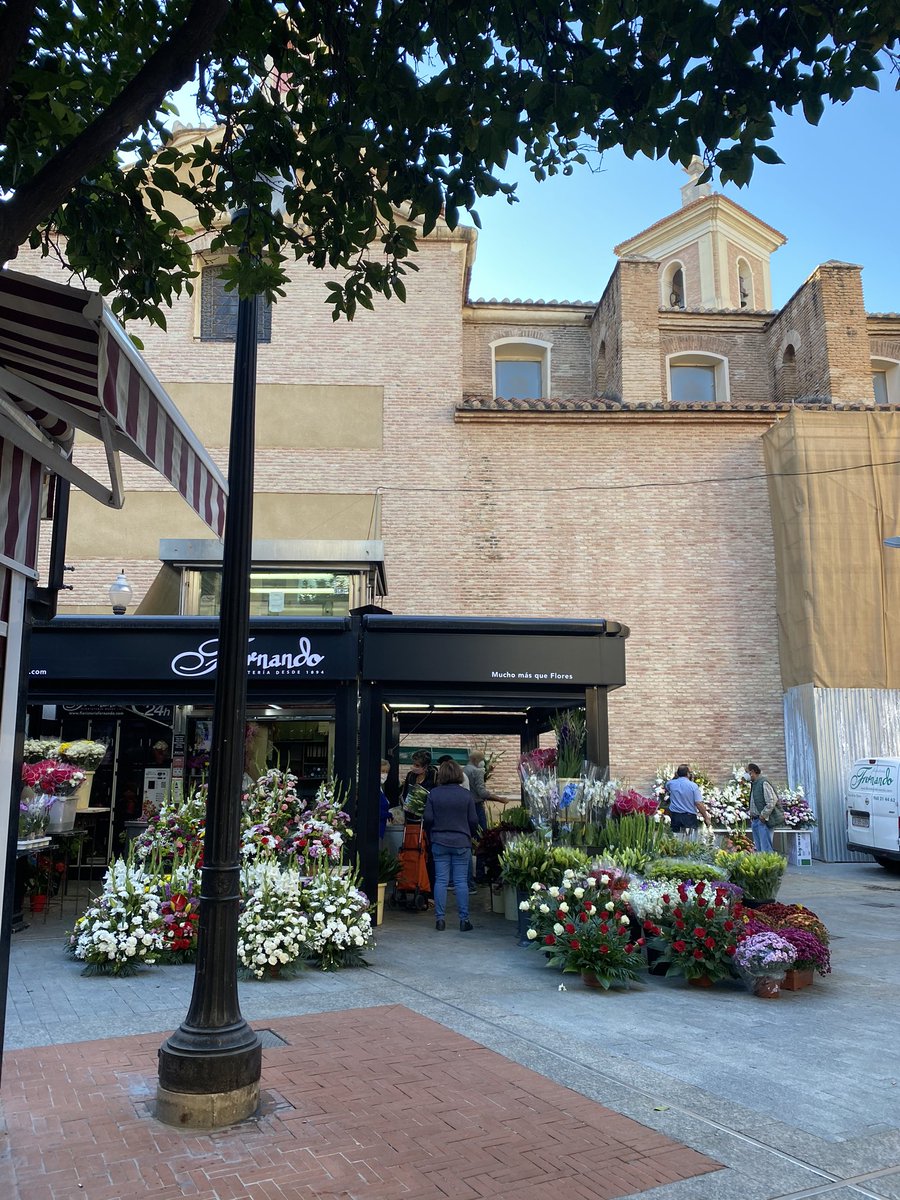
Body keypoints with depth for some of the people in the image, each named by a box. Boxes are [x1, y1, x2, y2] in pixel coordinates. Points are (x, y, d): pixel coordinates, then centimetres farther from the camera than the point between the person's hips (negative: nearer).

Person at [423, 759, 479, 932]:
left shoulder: (433, 793, -3)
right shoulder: (466, 795, -4)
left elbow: (428, 819, -3)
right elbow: (473, 820, -2)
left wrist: (431, 838, 12)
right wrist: (470, 837, 16)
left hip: (439, 842, 1)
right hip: (461, 842, -1)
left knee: (441, 880, 5)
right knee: (461, 881, 3)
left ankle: (440, 918, 6)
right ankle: (464, 920, 5)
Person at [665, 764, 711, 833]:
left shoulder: (671, 783, 0)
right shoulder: (693, 786, -12)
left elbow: (666, 788, 26)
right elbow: (699, 804, -14)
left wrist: (675, 777, 22)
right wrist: (706, 818, -6)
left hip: (675, 815, 3)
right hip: (689, 816, -3)